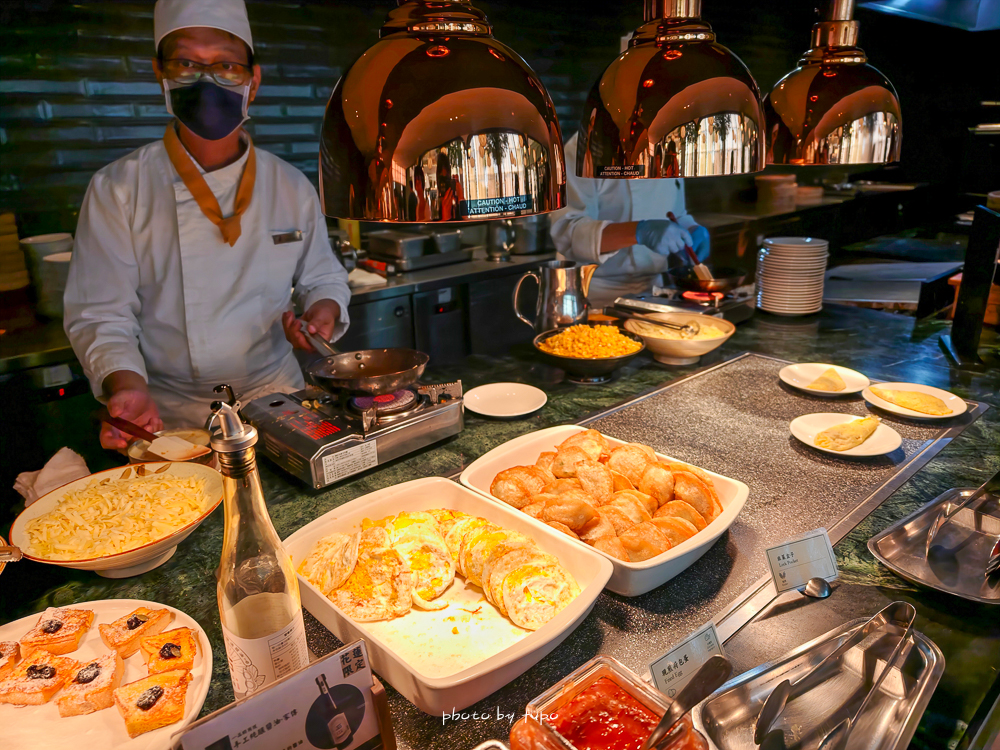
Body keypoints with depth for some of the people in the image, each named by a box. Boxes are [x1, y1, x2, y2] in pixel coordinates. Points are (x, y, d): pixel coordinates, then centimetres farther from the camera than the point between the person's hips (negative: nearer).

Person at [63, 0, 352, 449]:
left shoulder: (292, 188, 5)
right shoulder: (117, 190, -2)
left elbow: (322, 278, 16)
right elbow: (101, 314, -3)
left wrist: (324, 310, -6)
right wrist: (128, 388, -21)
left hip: (276, 401, 2)